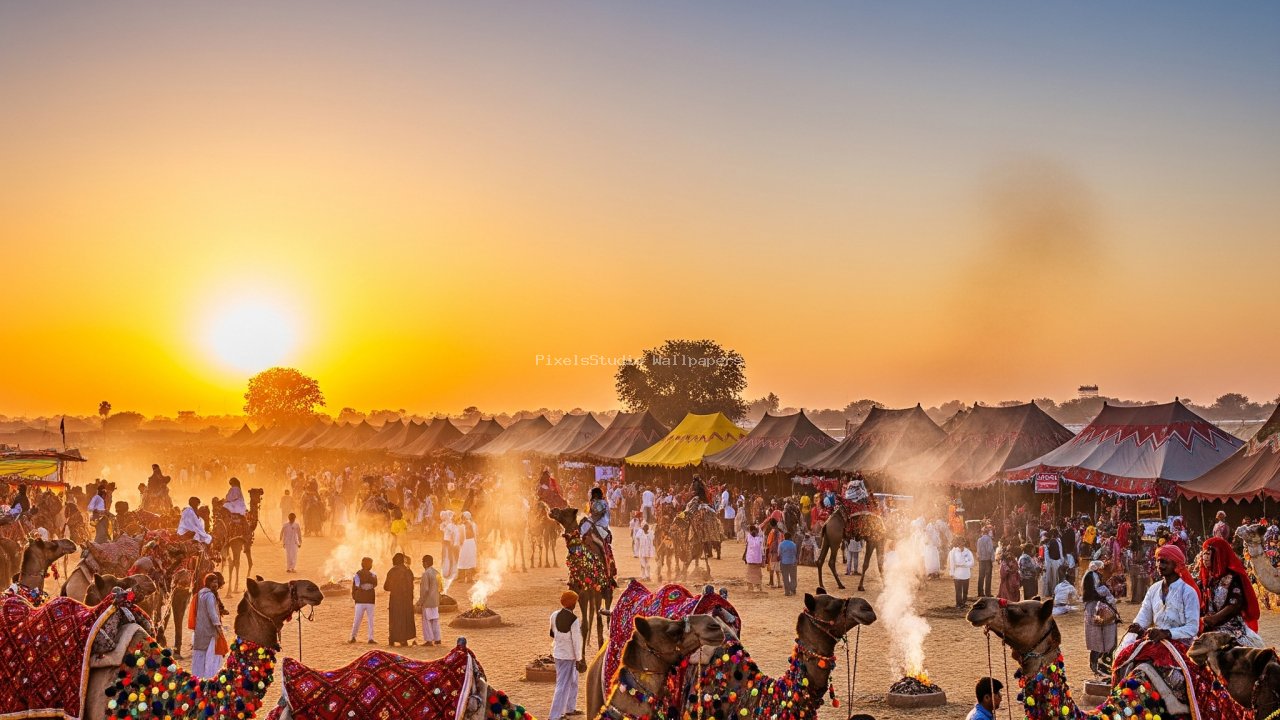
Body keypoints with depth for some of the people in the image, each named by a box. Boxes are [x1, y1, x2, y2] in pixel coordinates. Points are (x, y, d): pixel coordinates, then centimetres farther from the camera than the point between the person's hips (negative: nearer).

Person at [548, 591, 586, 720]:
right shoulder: (574, 620, -21)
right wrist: (579, 659, -9)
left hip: (558, 652, 8)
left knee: (573, 681, 24)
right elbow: (576, 641, -17)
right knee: (563, 685, -1)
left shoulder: (554, 616, -1)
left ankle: (569, 708, 36)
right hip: (568, 656, -8)